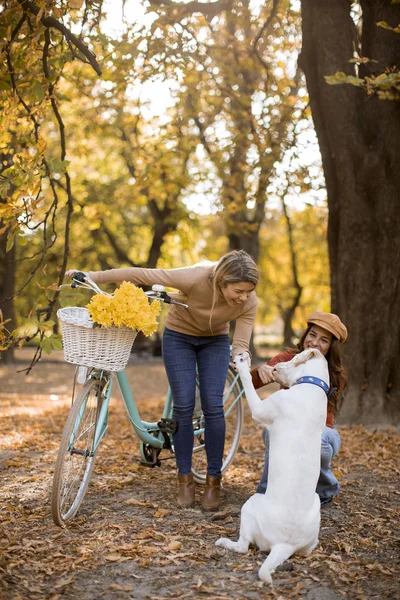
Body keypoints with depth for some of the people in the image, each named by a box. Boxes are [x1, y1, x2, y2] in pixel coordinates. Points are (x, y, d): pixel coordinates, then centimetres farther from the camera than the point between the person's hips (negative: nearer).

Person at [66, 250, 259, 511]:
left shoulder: (249, 302, -27)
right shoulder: (196, 278, -36)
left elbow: (241, 343, -23)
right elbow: (140, 275, -32)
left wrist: (242, 355, -48)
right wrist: (92, 276, -31)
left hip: (215, 341, 2)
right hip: (179, 336, -2)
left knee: (213, 405, -10)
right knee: (184, 406, -8)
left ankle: (214, 480, 2)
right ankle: (185, 480, 6)